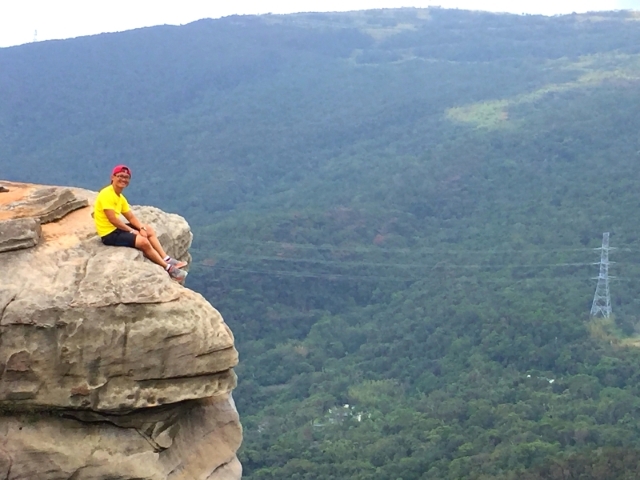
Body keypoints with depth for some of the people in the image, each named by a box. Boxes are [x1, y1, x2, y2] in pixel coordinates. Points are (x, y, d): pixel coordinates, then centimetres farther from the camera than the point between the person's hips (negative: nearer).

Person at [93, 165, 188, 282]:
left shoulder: (120, 197, 11)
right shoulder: (106, 194, -21)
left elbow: (131, 217, 12)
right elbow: (112, 219, -24)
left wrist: (142, 228, -8)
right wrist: (131, 230, -15)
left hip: (117, 228, 11)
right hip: (109, 234, -11)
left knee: (149, 230, 14)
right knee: (143, 241, -20)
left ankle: (167, 260, 6)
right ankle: (169, 268, -10)